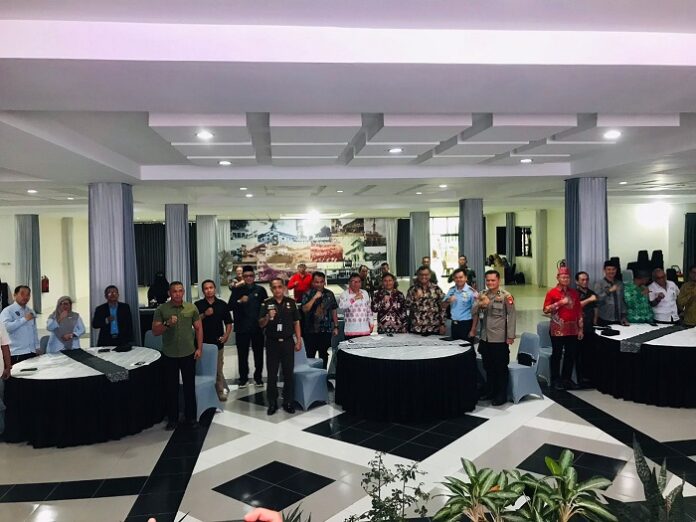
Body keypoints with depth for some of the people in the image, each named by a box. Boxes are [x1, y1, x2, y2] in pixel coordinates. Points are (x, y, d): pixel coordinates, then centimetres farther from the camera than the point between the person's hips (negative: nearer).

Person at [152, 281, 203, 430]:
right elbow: (155, 331, -5)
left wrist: (199, 348, 0)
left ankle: (190, 418, 22)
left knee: (189, 387, 9)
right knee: (171, 388, 9)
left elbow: (198, 328, 5)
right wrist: (167, 324, -23)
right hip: (169, 355, 0)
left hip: (188, 354, 1)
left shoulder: (191, 308, -1)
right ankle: (172, 419, 23)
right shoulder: (161, 309, -4)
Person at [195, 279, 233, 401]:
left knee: (218, 368, 5)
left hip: (218, 341, 0)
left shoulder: (222, 304, 4)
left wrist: (226, 335, -7)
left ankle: (220, 391, 14)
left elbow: (228, 322, 7)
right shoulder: (198, 305, 1)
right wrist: (204, 314, -17)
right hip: (202, 342, 0)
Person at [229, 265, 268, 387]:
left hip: (258, 327, 1)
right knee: (242, 355, 6)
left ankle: (258, 377, 21)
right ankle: (243, 378, 18)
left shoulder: (260, 290, 4)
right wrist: (240, 301, -21)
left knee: (259, 354, 8)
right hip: (242, 328, 0)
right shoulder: (237, 290, 4)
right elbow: (230, 306, -5)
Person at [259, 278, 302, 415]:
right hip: (272, 343, 0)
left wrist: (299, 340, 1)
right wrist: (268, 317, -23)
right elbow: (261, 324, -3)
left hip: (288, 342, 0)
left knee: (288, 373, 6)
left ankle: (288, 402, 17)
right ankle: (272, 403, 17)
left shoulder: (291, 302, 3)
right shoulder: (266, 304, 0)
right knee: (272, 374, 6)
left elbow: (296, 323, 6)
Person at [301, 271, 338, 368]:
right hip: (311, 331, -2)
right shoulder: (307, 294, -2)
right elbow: (305, 309, -16)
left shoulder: (329, 294, 5)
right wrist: (315, 297, -20)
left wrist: (336, 327, 7)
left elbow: (334, 311, 9)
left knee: (324, 356, 11)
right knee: (310, 356, 5)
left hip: (326, 330, 2)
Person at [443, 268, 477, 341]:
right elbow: (443, 306, 9)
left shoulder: (471, 291, -9)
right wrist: (448, 300, -9)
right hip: (454, 324, 5)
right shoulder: (451, 290, 6)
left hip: (466, 324, -5)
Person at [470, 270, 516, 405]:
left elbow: (511, 316, -10)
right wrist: (479, 304, -7)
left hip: (499, 339, -5)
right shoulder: (482, 295, 8)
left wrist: (510, 336, -13)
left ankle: (502, 395, 15)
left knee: (501, 368, 5)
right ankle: (490, 391, 31)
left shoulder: (506, 296, -9)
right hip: (485, 337, 6)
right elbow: (474, 312, 12)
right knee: (488, 367, 16)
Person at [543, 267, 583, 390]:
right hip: (558, 330, -4)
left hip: (572, 329, 5)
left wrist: (580, 329, 7)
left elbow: (579, 311, 11)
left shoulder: (574, 293, 10)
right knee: (557, 355, 3)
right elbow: (546, 310, -9)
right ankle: (555, 380, 12)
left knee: (571, 355, 9)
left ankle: (567, 379, 21)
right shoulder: (552, 292, -4)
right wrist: (560, 303, -17)